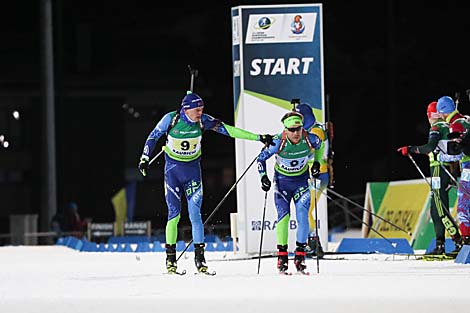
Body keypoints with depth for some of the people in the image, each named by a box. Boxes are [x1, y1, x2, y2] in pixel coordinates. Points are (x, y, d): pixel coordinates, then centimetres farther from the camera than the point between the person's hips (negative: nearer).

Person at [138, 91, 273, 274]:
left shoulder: (203, 121, -12)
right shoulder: (171, 119, -16)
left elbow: (228, 130, -13)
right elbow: (153, 137, -2)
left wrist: (259, 138, -15)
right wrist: (144, 159, -6)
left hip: (192, 169, 1)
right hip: (173, 168, -1)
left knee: (195, 213, -7)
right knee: (174, 213, -4)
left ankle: (199, 255, -2)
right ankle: (170, 258, 5)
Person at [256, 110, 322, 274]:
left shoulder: (310, 139, -19)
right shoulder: (278, 143, -24)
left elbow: (319, 145, 8)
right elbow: (261, 158, -8)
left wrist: (316, 163, 2)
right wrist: (263, 177, -15)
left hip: (301, 180, 1)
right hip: (282, 181, -1)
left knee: (302, 216, -11)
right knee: (283, 216, -11)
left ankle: (300, 255, -4)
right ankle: (282, 255, -3)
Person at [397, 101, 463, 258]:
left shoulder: (436, 128, -10)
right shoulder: (448, 127, 16)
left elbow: (430, 147, -25)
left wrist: (411, 149, -16)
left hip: (439, 170, -9)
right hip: (448, 170, 9)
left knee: (441, 210, -11)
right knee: (436, 210, 11)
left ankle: (459, 242, -18)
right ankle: (440, 245, 9)